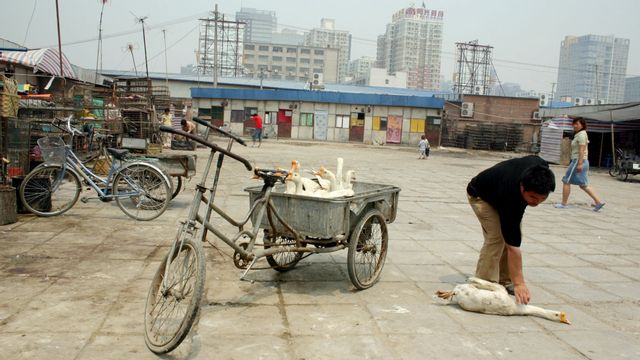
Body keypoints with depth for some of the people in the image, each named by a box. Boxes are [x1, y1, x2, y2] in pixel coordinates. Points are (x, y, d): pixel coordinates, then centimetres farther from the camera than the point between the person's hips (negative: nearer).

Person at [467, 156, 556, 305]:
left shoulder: (539, 168, -31)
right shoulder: (511, 198, -44)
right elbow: (513, 246, -40)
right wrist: (519, 283, -39)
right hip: (481, 196, -7)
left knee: (511, 236, -1)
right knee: (496, 237, -21)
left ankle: (504, 281, 10)